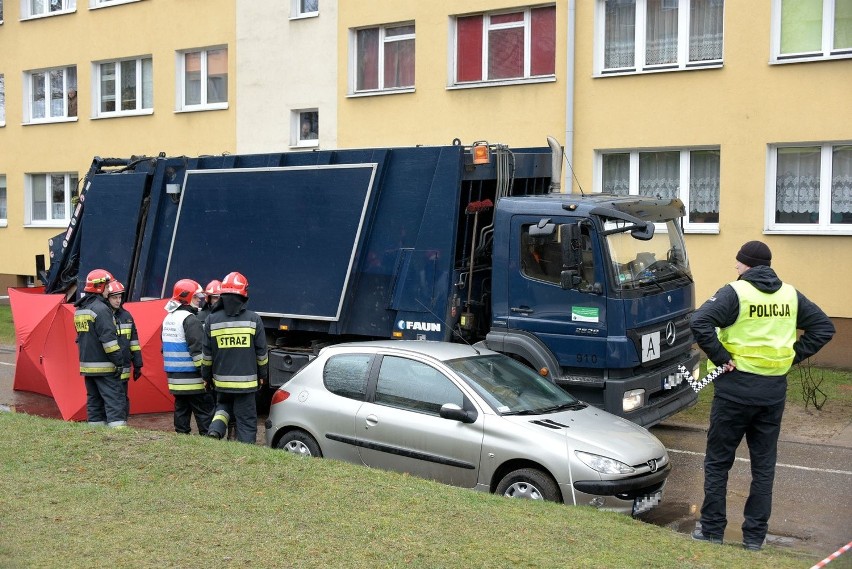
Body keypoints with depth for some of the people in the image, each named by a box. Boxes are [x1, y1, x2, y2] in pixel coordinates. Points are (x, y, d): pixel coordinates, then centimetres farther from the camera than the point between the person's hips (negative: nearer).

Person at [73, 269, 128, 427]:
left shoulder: (79, 309, 15)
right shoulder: (101, 309, -15)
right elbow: (108, 338, -19)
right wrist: (119, 361, -16)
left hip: (86, 365, 9)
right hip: (103, 366, -9)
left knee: (94, 400, 13)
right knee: (115, 400, -9)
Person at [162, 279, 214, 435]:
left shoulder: (168, 318, 16)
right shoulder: (190, 320, -15)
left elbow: (165, 347, 23)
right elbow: (198, 349, -19)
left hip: (175, 377, 9)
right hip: (192, 379, -9)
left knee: (181, 409, 12)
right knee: (204, 411, -5)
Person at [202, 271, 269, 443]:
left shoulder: (212, 320, -1)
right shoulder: (253, 319, -5)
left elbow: (207, 353, 4)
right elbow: (261, 352, 2)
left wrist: (207, 377, 18)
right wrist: (262, 375, 16)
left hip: (221, 380, 2)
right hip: (246, 381, -2)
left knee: (223, 406, 26)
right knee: (246, 422, 5)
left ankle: (215, 429, 0)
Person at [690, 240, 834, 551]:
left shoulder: (735, 292, -10)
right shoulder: (790, 295, 7)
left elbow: (700, 323, -23)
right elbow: (824, 327, 12)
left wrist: (721, 357, -14)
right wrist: (793, 356, 8)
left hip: (736, 388, -5)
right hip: (775, 390, 5)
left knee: (718, 461, 7)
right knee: (764, 464, 12)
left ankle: (711, 530, 12)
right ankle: (754, 537, 17)